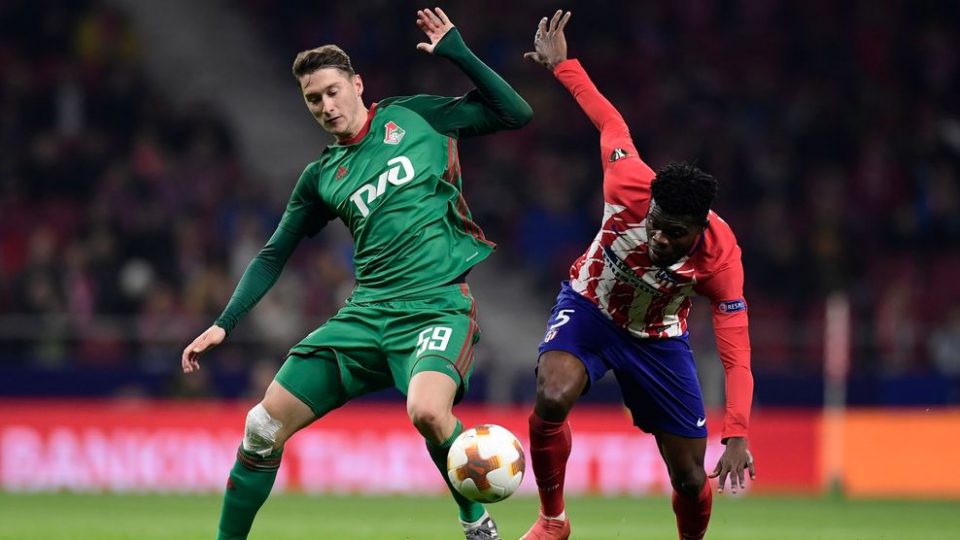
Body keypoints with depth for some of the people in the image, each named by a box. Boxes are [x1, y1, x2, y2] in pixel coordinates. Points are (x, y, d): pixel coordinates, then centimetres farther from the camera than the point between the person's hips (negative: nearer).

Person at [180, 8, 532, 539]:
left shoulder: (411, 118, 5)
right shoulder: (320, 177, 14)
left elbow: (515, 113, 4)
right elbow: (273, 256, 20)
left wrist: (457, 53, -4)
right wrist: (224, 324, 11)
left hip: (440, 304, -4)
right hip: (369, 312, 5)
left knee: (427, 410, -35)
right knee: (265, 426, -2)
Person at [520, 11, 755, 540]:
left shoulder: (720, 257, -32)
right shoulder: (629, 187, -32)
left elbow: (736, 353, -32)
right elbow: (610, 121, -11)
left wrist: (737, 436, -42)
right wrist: (561, 65, 0)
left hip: (658, 339, 0)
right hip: (589, 309, 0)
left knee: (690, 477, -1)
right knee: (552, 400, -32)